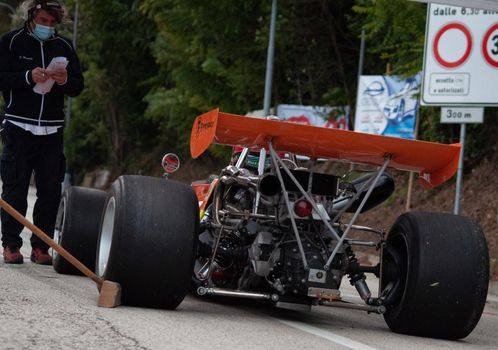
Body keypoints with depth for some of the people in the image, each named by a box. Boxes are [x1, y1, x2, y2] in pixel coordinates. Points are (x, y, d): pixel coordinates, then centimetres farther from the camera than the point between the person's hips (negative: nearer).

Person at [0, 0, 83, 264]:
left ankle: (41, 246, 6)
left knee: (50, 191, 0)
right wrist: (28, 77, -19)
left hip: (52, 131, 3)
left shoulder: (64, 46, 12)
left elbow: (78, 87, 14)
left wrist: (66, 81, -8)